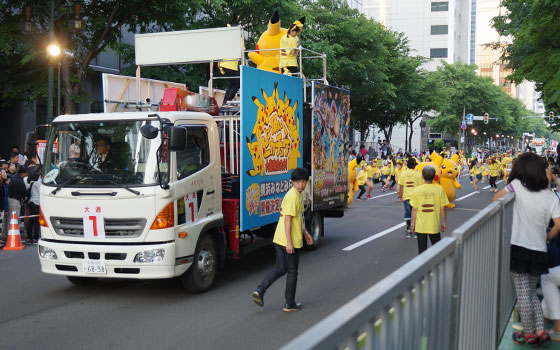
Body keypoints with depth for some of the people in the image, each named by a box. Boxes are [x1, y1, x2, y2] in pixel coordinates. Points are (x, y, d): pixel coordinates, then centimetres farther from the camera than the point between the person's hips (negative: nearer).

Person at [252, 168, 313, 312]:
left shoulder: (298, 195, 14)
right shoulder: (293, 196, -17)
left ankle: (260, 291, 3)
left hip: (279, 240, 9)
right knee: (292, 272, 5)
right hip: (291, 241, -9)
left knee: (280, 269, 15)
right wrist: (289, 242, -24)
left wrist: (305, 233, 26)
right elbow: (287, 220, -22)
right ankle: (290, 304, 16)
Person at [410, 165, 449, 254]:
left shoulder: (417, 190, -8)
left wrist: (413, 224, 7)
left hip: (420, 226, 0)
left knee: (422, 249, 8)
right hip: (434, 226, 0)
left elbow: (414, 209, -4)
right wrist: (444, 222, 8)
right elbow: (442, 208, -4)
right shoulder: (439, 189, -8)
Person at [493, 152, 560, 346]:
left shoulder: (517, 185, -6)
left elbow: (496, 198, 2)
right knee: (532, 292, 19)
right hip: (539, 251, 4)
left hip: (519, 248, -4)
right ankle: (540, 331, 13)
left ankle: (529, 333, 10)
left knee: (523, 293, 5)